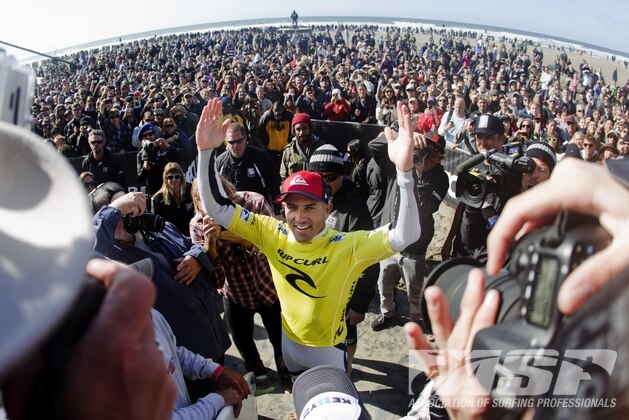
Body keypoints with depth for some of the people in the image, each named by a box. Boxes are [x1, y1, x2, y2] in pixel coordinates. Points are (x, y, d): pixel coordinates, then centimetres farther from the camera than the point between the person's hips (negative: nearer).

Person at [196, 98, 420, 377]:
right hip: (289, 341, 4)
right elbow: (216, 208, -19)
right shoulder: (272, 233, -19)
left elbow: (405, 235, -41)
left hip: (328, 349, -3)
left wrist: (404, 169, -55)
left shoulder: (347, 246, -29)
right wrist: (206, 151, -32)